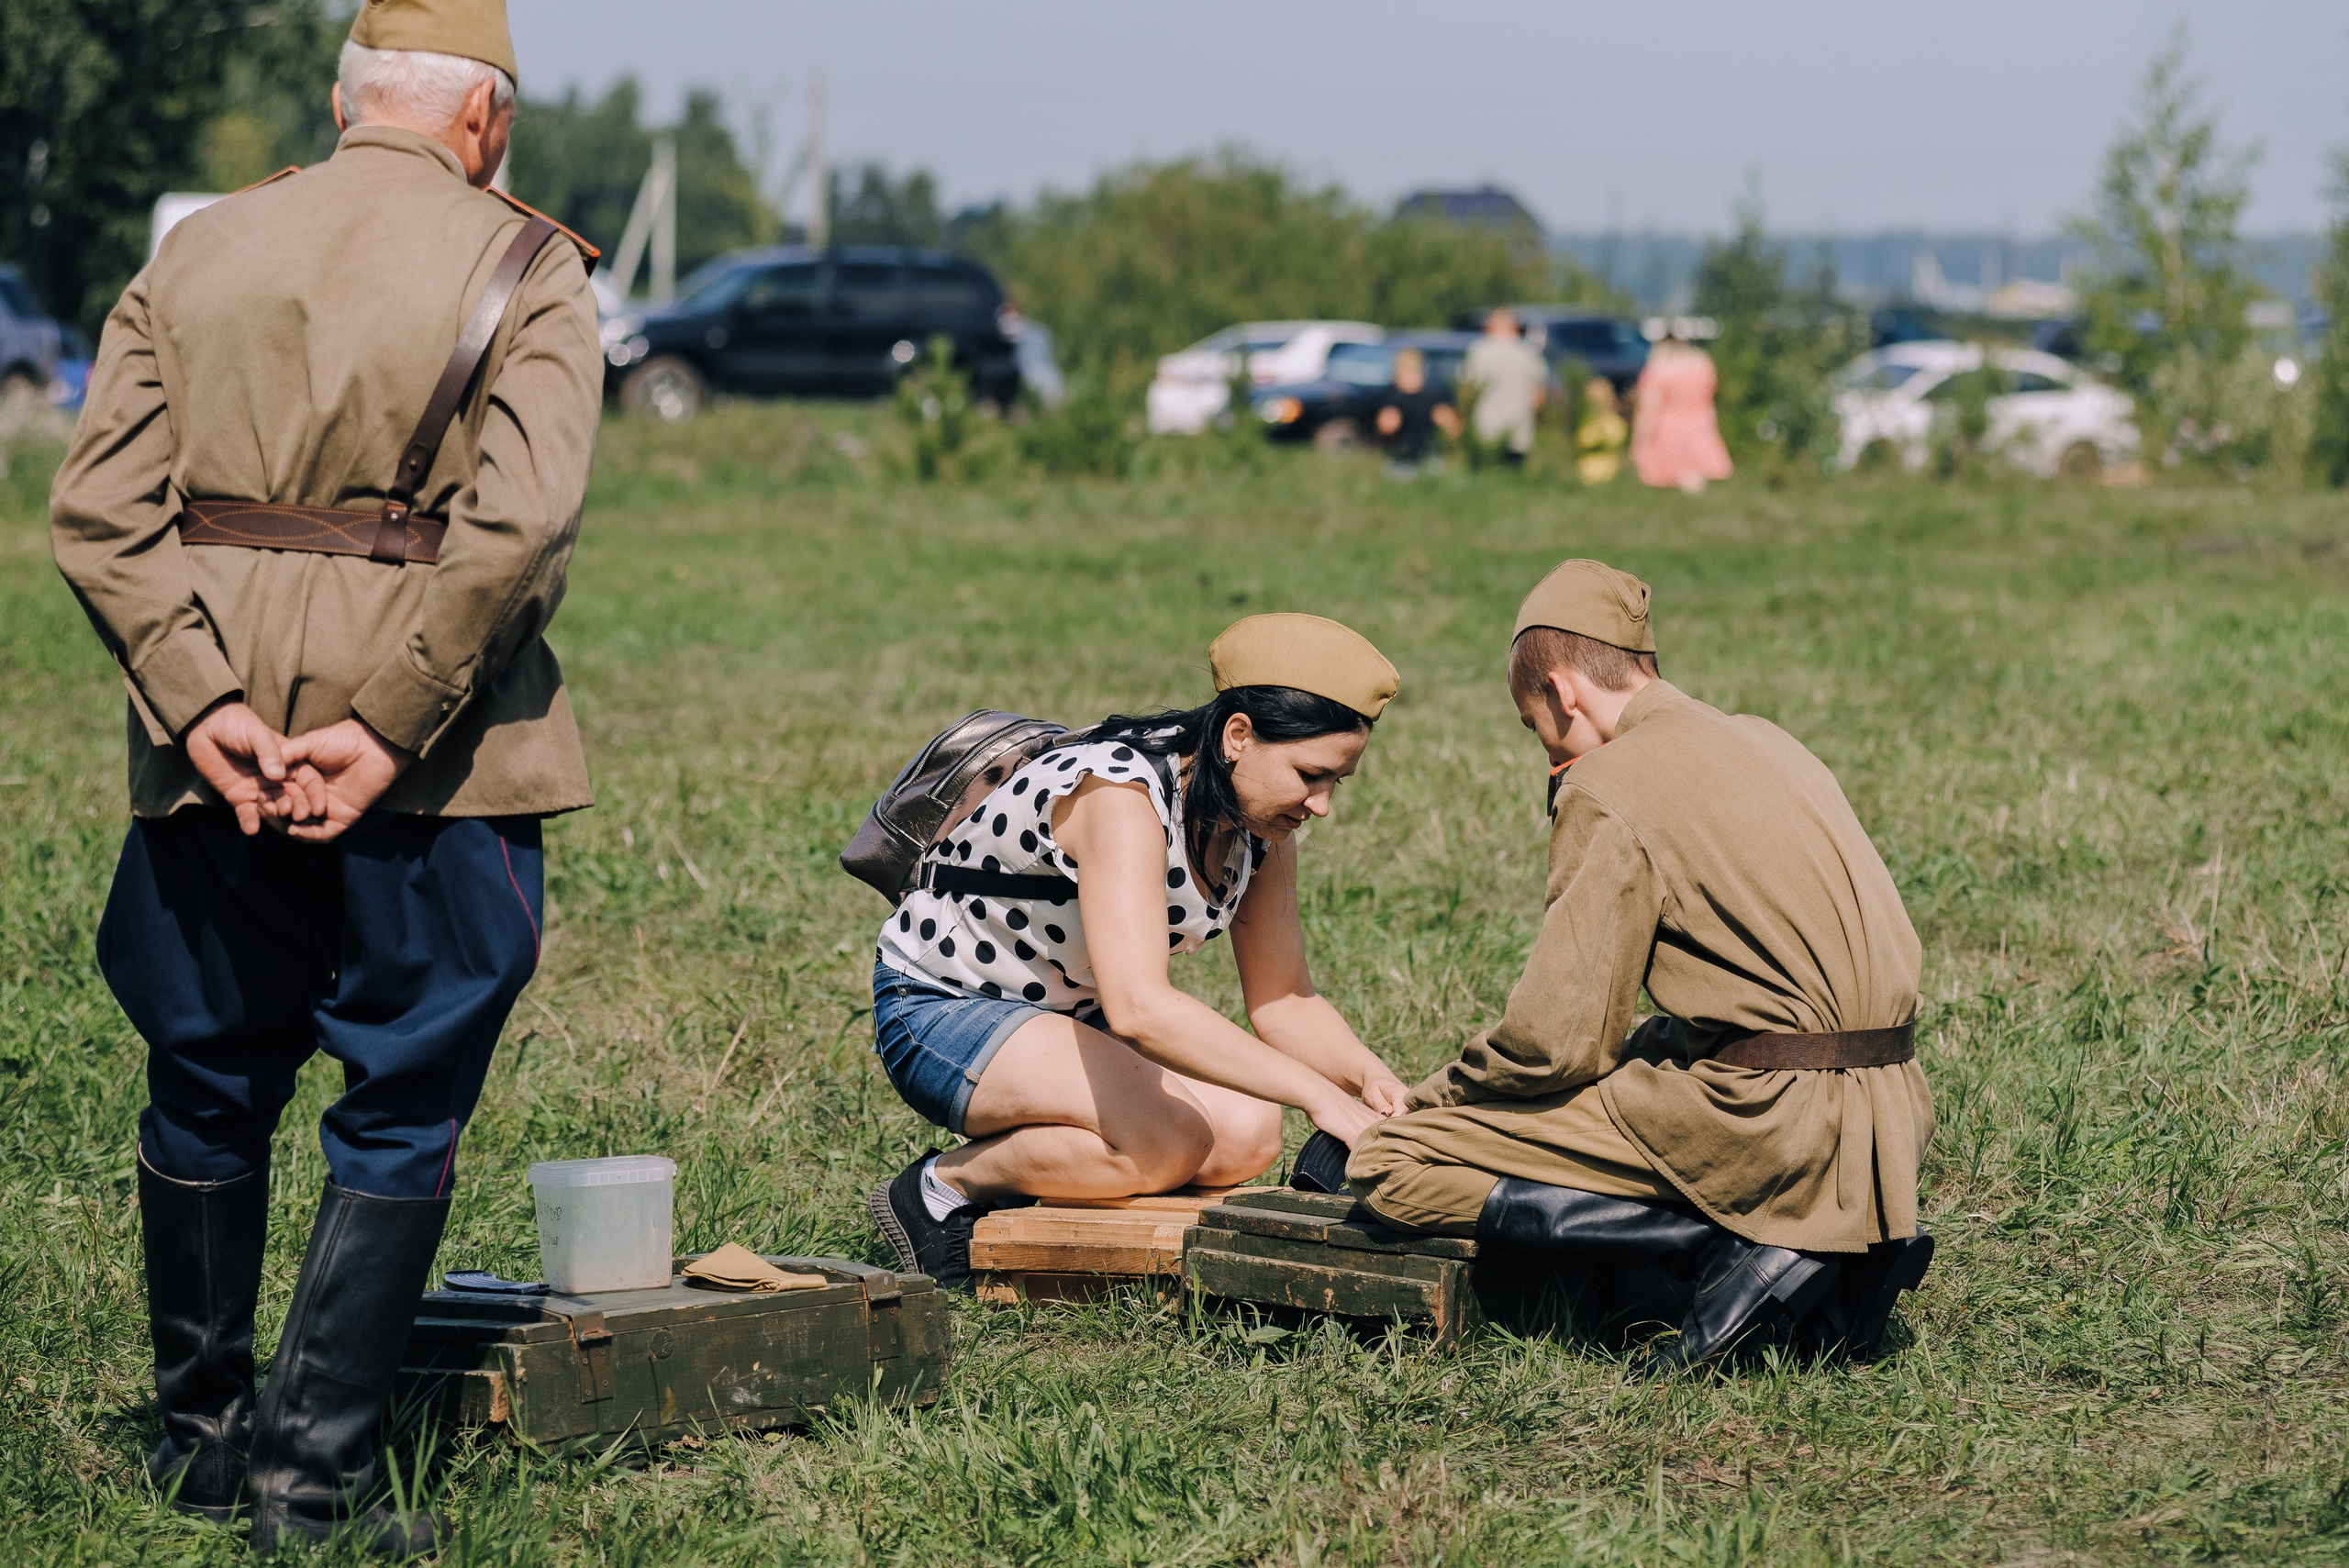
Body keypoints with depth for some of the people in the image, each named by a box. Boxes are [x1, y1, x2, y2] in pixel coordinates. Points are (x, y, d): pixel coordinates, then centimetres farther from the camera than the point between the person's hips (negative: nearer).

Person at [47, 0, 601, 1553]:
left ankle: (202, 1437, 29)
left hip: (218, 748, 4)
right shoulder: (524, 271, -2)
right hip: (433, 777, -4)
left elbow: (100, 505, -1)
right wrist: (389, 730, -15)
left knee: (206, 1090, 17)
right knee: (402, 1117, 5)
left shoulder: (194, 256, 10)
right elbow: (518, 525, -16)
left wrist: (203, 703, -7)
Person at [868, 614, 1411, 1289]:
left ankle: (1012, 1160, 7)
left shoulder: (1259, 827, -7)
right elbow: (1139, 1007, -45)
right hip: (939, 1008, -8)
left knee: (1246, 1136, -12)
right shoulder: (1121, 796, -33)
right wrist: (1317, 1094, -45)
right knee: (1167, 1140, -29)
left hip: (1068, 1015, 8)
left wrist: (1368, 1074, -20)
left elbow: (1282, 1001, 1)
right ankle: (942, 1187, -7)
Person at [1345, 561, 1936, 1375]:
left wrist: (1429, 1099, 8)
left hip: (1771, 1124, -8)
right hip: (1894, 1122, 8)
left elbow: (1555, 1043, -11)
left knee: (1392, 1166, -6)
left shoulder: (1612, 791, -7)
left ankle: (1740, 1244, -10)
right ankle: (1848, 1237, 11)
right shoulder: (1767, 744, 17)